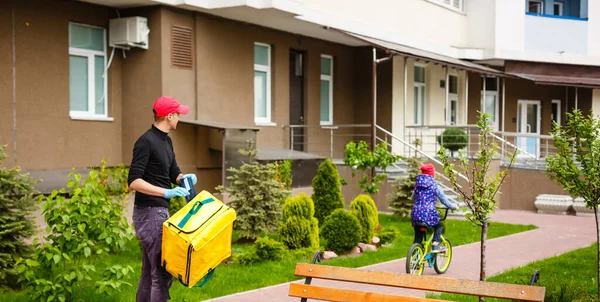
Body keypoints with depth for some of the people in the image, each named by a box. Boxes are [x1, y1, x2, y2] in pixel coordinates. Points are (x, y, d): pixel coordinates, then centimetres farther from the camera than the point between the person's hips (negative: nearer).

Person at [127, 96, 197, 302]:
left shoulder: (166, 140, 13)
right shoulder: (146, 141, -16)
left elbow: (173, 173, 20)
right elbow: (134, 181, -21)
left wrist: (184, 178, -2)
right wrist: (167, 192, -27)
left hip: (159, 212, 10)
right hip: (150, 213, -10)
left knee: (150, 271, 14)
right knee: (162, 272, -8)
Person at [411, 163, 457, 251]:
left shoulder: (417, 184, 11)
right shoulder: (434, 185, -2)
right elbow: (444, 200, 3)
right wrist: (454, 207, 19)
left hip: (416, 215, 4)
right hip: (428, 215, -4)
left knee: (418, 238, 16)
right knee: (438, 226, 27)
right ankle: (435, 242, 9)